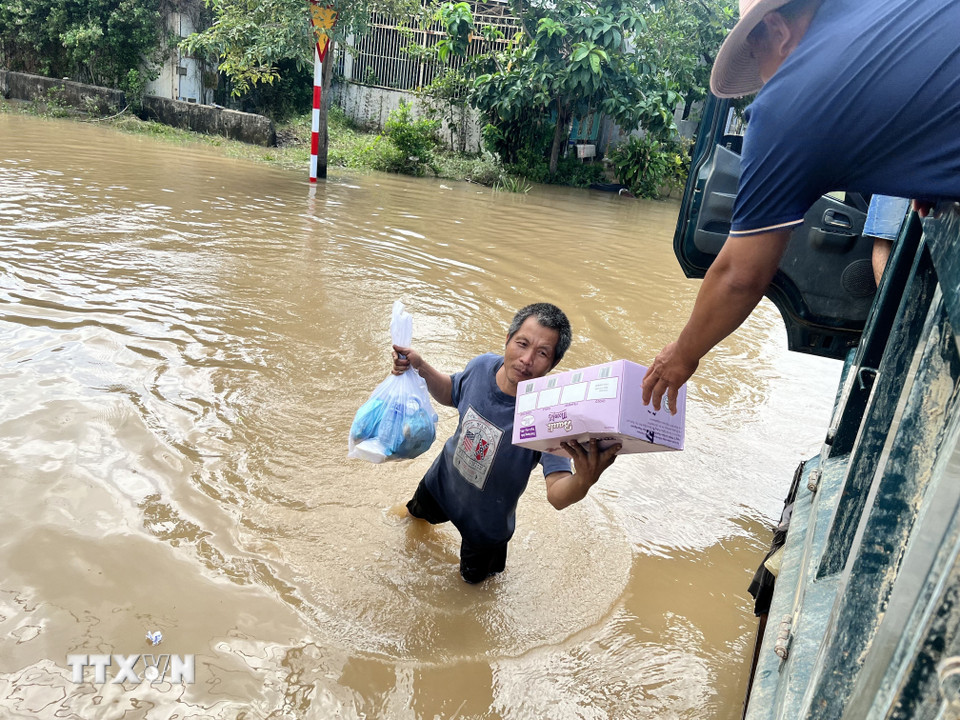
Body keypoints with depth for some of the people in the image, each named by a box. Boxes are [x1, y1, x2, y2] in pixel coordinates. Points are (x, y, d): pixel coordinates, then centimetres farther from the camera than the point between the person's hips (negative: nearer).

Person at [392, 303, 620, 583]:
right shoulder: (483, 365, -24)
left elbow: (557, 496, -44)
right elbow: (451, 394, 0)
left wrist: (584, 480, -66)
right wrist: (419, 366, -16)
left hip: (486, 520, -4)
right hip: (442, 480, 4)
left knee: (473, 577, 26)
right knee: (419, 512, 38)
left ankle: (490, 566, 60)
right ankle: (411, 513, 74)